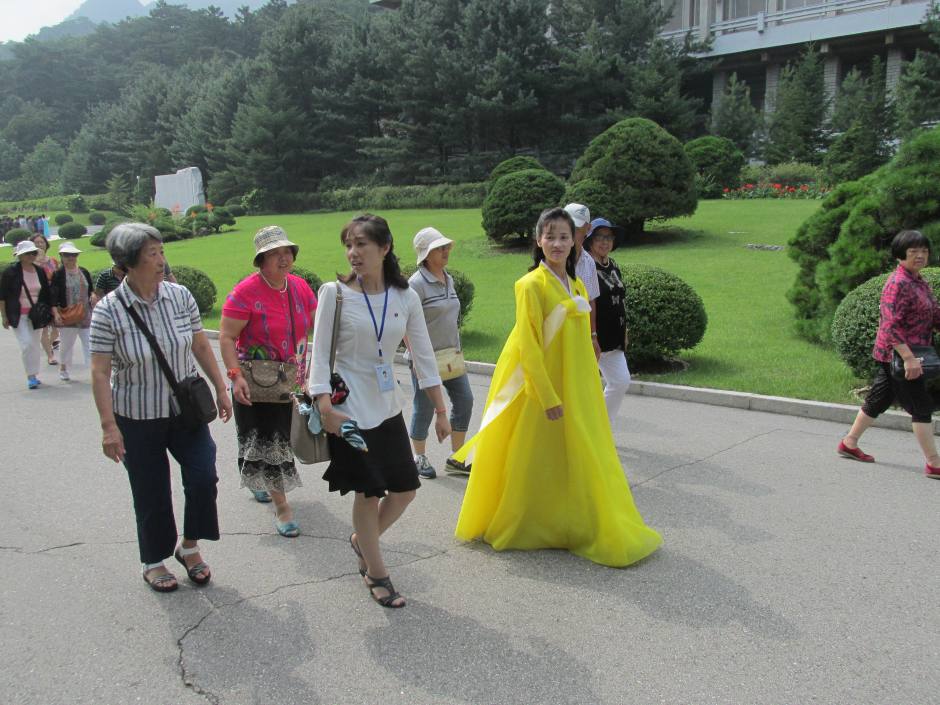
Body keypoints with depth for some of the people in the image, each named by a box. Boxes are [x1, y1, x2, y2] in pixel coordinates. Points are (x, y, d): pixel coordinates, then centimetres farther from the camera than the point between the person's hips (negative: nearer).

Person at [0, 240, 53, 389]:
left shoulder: (40, 272, 7)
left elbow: (47, 294, 13)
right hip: (18, 315, -4)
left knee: (35, 344, 8)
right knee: (27, 344, -13)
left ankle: (34, 375, 19)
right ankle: (31, 376, -7)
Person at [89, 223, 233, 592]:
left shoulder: (180, 295, -5)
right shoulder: (108, 310, -15)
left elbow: (201, 346, 6)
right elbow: (100, 372, -14)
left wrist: (220, 389, 7)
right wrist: (108, 426, -17)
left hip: (185, 409, 3)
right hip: (137, 418, -3)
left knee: (203, 476, -5)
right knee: (151, 493, 8)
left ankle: (190, 547, 20)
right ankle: (153, 562, 30)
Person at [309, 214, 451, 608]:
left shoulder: (405, 297, 0)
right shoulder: (334, 293, -9)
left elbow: (423, 355, 3)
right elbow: (320, 354, -9)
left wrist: (440, 410, 3)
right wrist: (325, 407, -19)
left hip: (386, 404, 5)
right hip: (350, 405, -5)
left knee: (406, 487, 10)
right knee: (368, 490, 1)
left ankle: (362, 540, 36)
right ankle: (375, 573, 21)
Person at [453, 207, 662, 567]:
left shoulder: (576, 286, 9)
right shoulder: (532, 285, -13)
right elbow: (528, 347, -16)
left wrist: (591, 389, 13)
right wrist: (549, 398, -17)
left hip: (577, 389, 7)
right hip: (542, 388, -7)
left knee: (577, 459, 13)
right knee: (537, 463, 5)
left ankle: (578, 527, 28)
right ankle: (523, 529, 23)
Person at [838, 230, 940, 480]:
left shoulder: (919, 282, 14)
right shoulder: (898, 283, -17)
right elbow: (891, 324, -25)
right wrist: (908, 357, -29)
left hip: (893, 356, 10)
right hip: (898, 354, -10)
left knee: (878, 400, 17)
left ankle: (849, 443, 28)